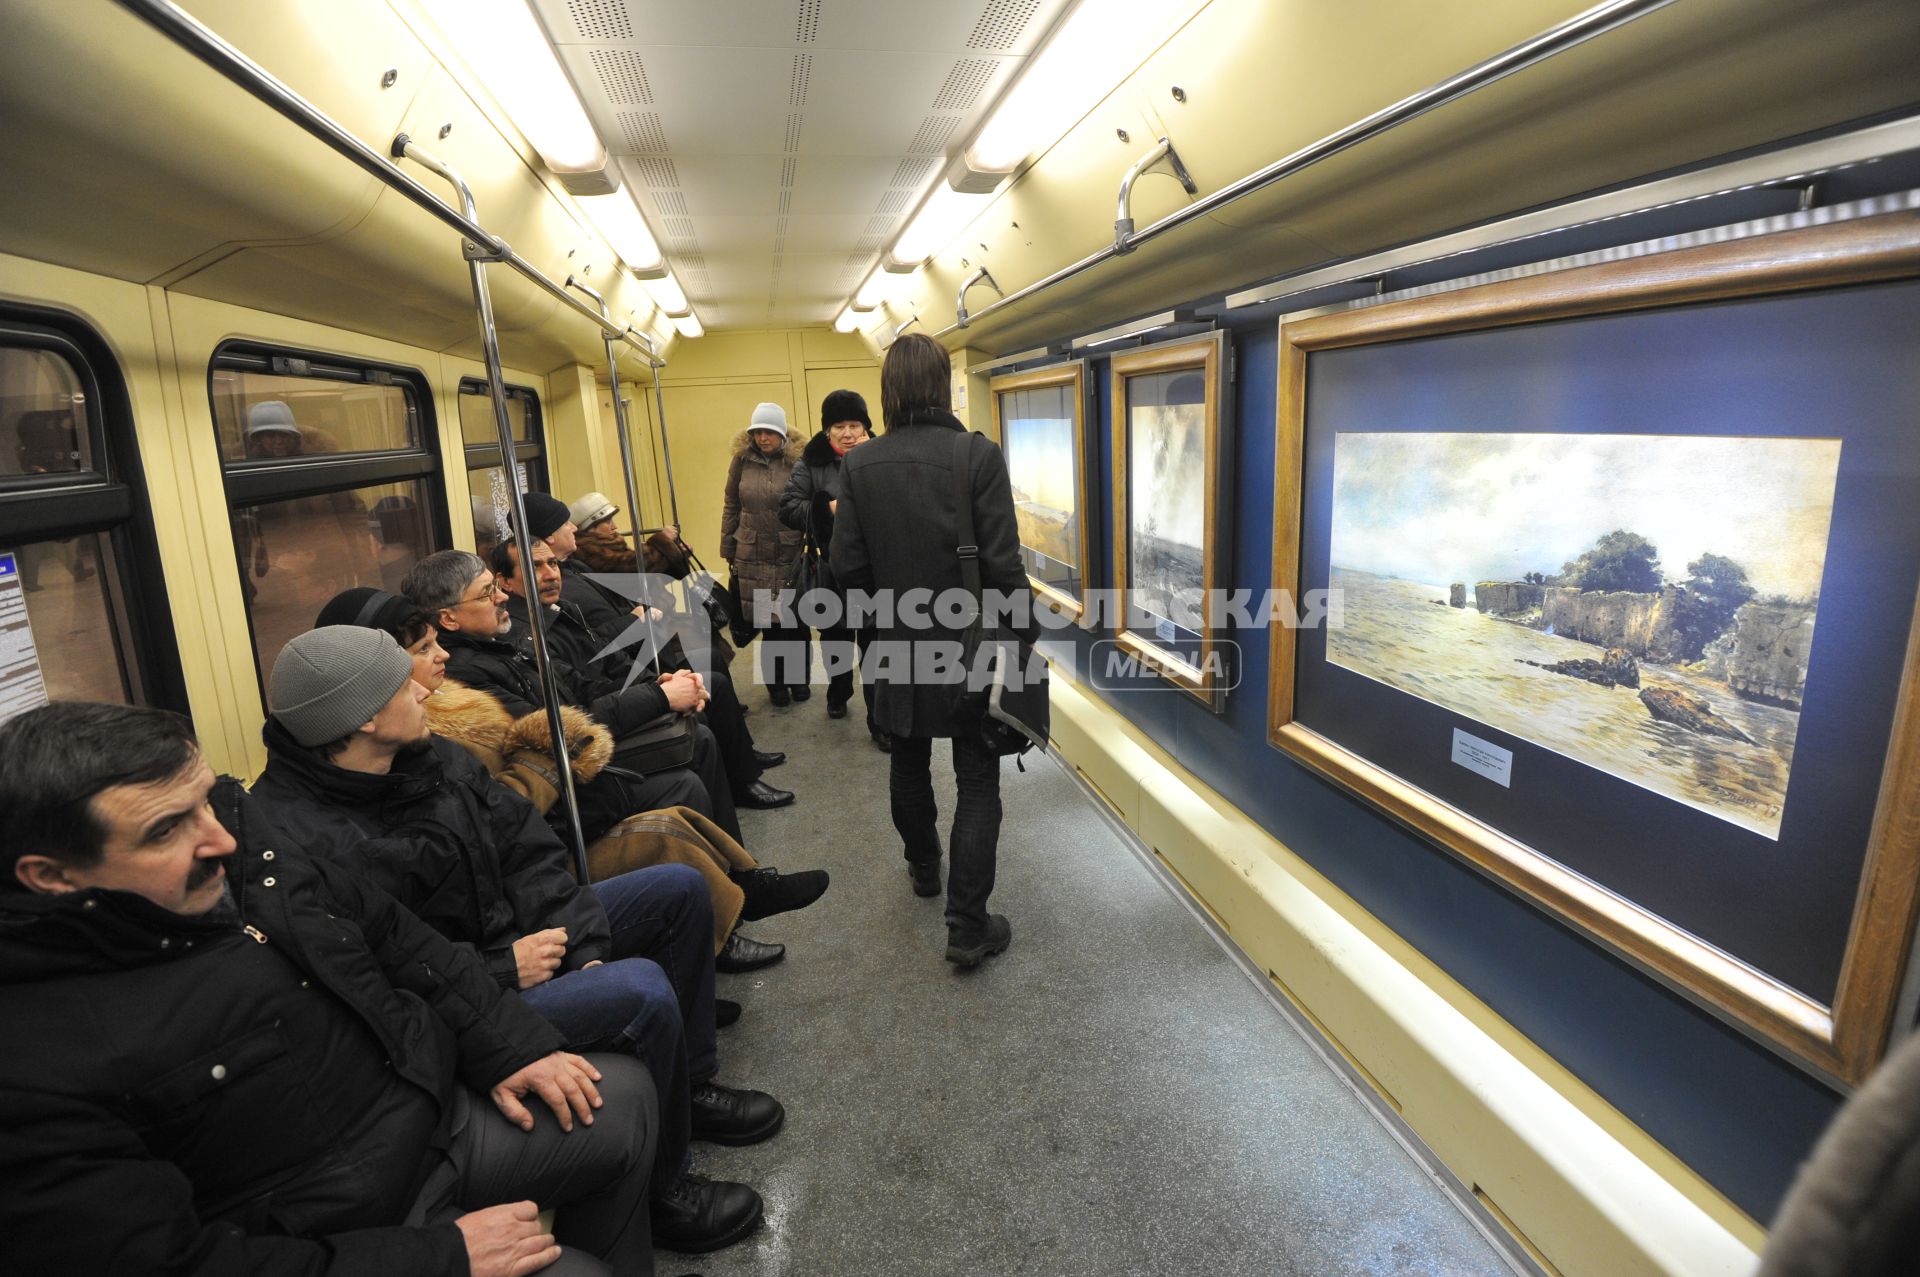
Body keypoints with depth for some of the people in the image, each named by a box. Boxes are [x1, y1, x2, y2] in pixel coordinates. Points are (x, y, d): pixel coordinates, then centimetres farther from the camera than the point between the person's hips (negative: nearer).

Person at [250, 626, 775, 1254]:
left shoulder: (432, 757, -2)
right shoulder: (300, 841, -27)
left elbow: (524, 848, 0)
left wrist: (580, 945, -8)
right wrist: (501, 968, -23)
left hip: (516, 934, 9)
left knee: (679, 887, 8)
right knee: (641, 990, -28)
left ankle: (690, 1086, 22)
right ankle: (659, 1190, -1)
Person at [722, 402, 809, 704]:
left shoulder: (799, 460, -6)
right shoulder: (742, 460, 2)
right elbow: (731, 507, 8)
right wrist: (729, 552, 8)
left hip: (792, 555, -1)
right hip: (754, 557, 1)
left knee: (796, 620, 8)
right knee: (768, 622, 6)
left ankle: (799, 678, 26)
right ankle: (776, 682, 21)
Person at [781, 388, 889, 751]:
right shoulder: (812, 462, -2)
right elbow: (788, 507, -7)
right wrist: (827, 508, -20)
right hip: (833, 568, 2)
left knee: (874, 643, 0)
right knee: (835, 636, 21)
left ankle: (880, 721, 11)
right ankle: (838, 694, 46)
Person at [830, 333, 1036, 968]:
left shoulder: (860, 464, -4)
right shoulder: (978, 455, -13)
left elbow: (848, 564, -3)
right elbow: (1003, 563, -15)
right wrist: (1025, 631, -3)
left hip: (898, 645, 4)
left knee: (909, 762, 23)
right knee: (977, 783, 6)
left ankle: (924, 867, 45)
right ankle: (967, 927, 7)